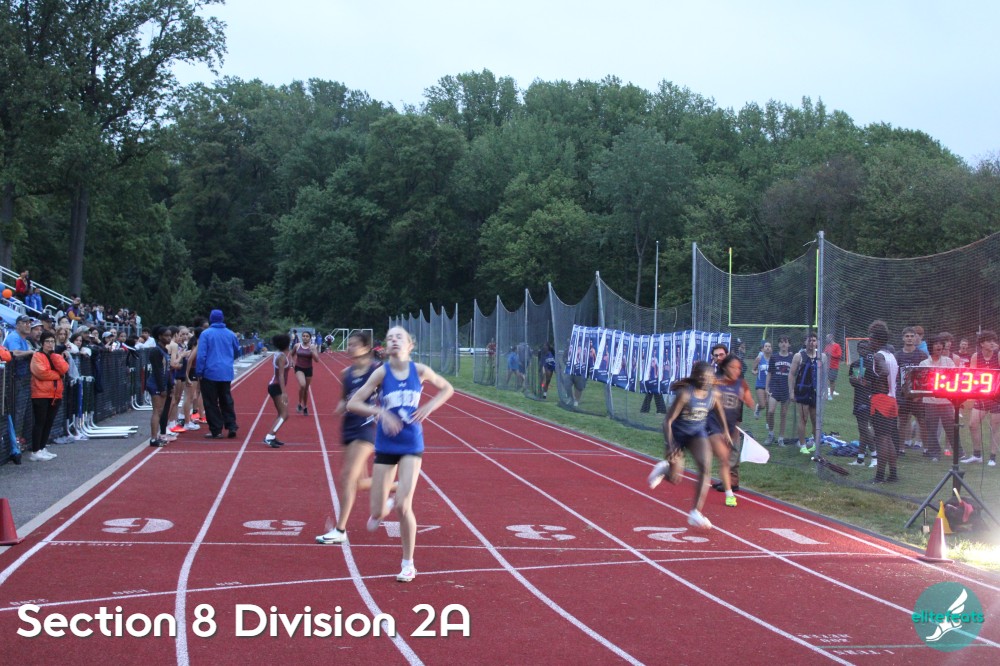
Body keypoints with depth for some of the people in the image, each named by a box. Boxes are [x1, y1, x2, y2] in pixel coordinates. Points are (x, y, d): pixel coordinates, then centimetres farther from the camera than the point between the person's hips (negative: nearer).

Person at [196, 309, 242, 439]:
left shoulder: (206, 333, -7)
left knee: (211, 403, 4)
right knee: (226, 400, 14)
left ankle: (216, 430, 4)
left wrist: (199, 372, -5)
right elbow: (237, 353, 18)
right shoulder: (231, 334, 5)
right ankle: (231, 426, 4)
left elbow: (201, 354, -11)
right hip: (227, 373, 4)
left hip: (210, 373, -4)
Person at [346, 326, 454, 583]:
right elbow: (352, 404, -8)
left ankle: (408, 563, 8)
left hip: (411, 445, 0)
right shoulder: (381, 373, -7)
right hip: (385, 445, 1)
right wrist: (380, 412, -22)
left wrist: (429, 407, -4)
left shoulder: (419, 370, -4)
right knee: (377, 513, 2)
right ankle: (382, 509, 42)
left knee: (404, 507, -11)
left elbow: (446, 388, 12)